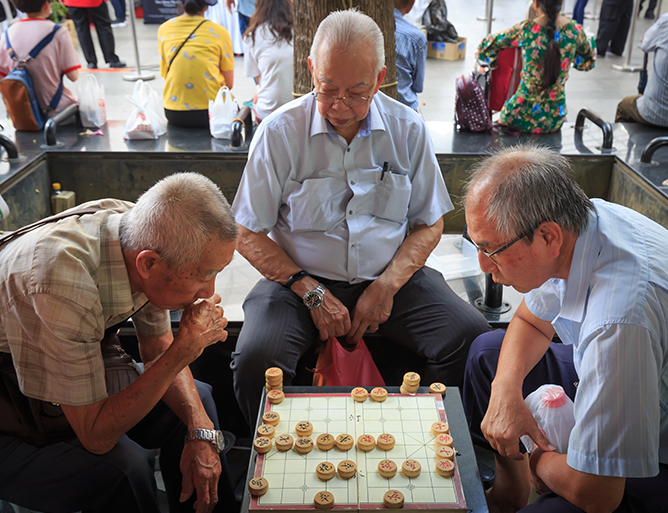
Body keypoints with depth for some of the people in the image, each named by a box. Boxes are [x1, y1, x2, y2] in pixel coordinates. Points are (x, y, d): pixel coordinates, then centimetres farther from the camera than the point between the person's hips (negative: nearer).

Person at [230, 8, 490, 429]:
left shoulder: (409, 130, 1)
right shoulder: (280, 132, -6)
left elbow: (430, 225, 7)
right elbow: (248, 235, -3)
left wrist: (386, 287, -9)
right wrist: (311, 293, -13)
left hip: (390, 278, 2)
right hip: (302, 280, -1)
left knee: (475, 340, -20)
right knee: (254, 361, -28)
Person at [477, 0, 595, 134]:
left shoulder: (525, 29, -14)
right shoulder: (575, 31, -6)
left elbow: (485, 48, 1)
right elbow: (587, 63, 16)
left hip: (522, 118, -3)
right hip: (555, 121, 3)